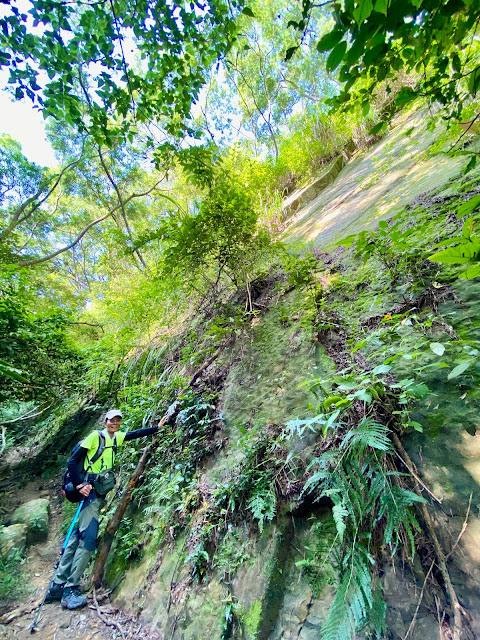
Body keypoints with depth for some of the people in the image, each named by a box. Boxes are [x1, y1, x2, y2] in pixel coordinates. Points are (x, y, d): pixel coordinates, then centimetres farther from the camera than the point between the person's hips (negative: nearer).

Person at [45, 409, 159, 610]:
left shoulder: (117, 438, 11)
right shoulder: (95, 436, -9)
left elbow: (136, 434, 19)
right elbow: (72, 460, -9)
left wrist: (158, 427, 18)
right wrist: (80, 484, -18)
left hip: (101, 492, 7)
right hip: (90, 490, -7)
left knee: (77, 537, 11)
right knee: (88, 538, -11)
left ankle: (56, 587, 20)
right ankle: (70, 589, -1)